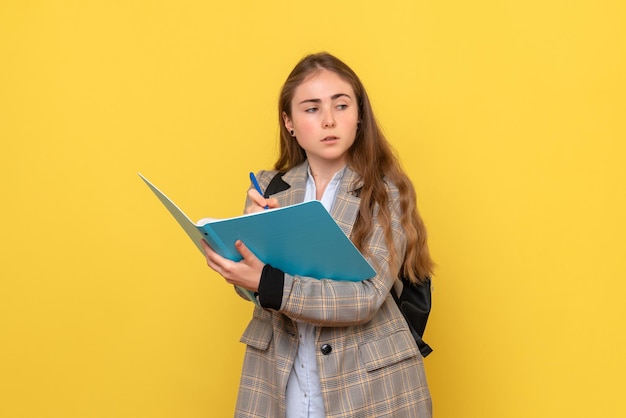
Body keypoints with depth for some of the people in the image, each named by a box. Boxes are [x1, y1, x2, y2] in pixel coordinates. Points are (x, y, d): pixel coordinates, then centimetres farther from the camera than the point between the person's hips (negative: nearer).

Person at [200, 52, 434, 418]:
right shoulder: (268, 189, 1)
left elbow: (366, 297, -19)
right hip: (278, 382, 3)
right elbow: (251, 286, -2)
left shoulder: (387, 193, -9)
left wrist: (269, 283, -30)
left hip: (367, 387, -2)